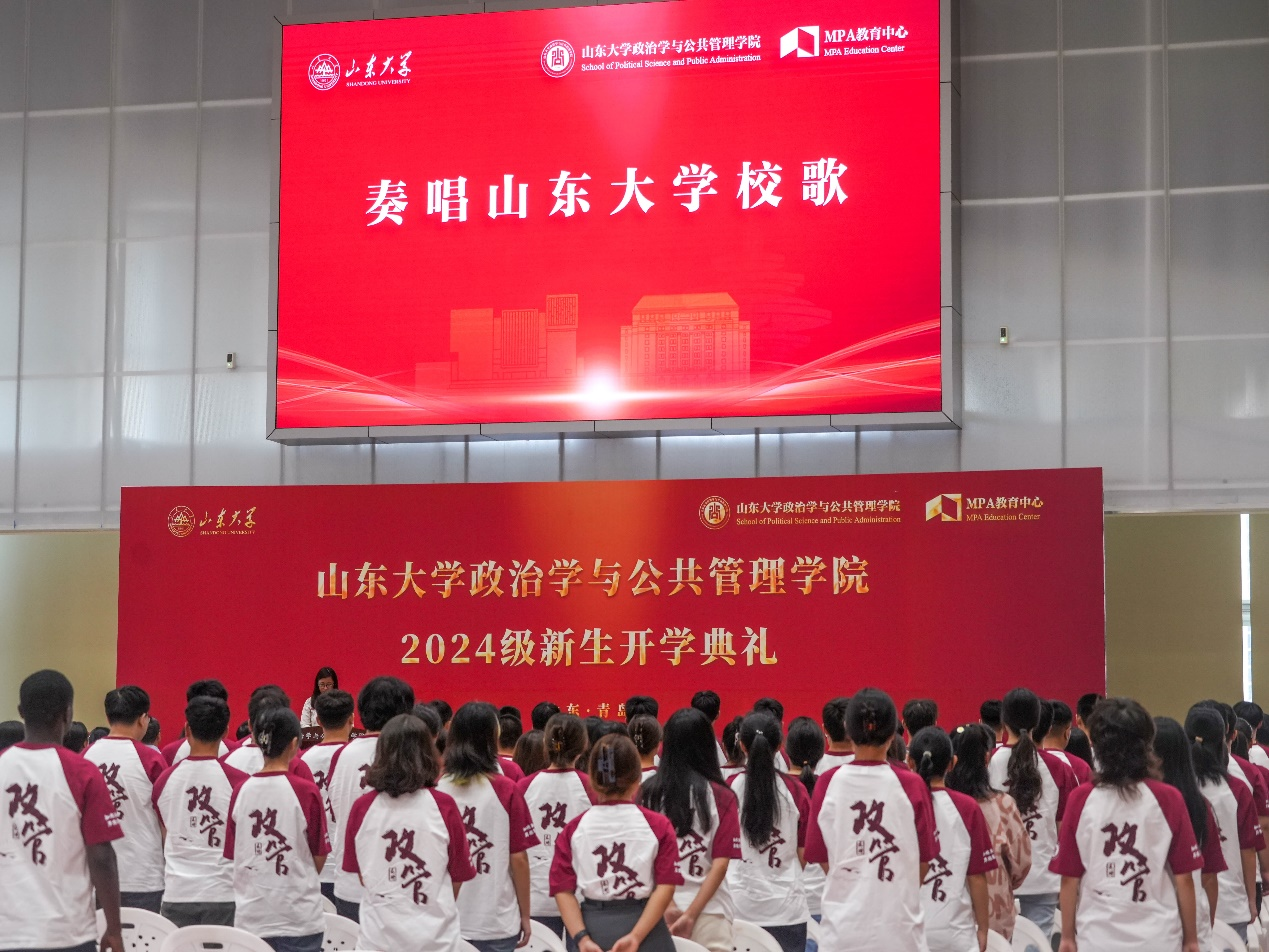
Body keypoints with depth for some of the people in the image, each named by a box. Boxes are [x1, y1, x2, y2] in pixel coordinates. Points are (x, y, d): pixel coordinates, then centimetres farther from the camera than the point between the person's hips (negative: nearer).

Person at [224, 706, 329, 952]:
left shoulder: (241, 791, -1)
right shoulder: (306, 791, -11)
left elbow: (232, 855, 7)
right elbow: (319, 859, -4)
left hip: (248, 919, 3)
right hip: (298, 919, -3)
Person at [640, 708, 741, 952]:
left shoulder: (648, 793, -1)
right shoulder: (721, 797, -4)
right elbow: (720, 865, -8)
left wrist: (667, 907, -4)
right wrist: (691, 915, -7)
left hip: (657, 912, 2)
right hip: (709, 912, -2)